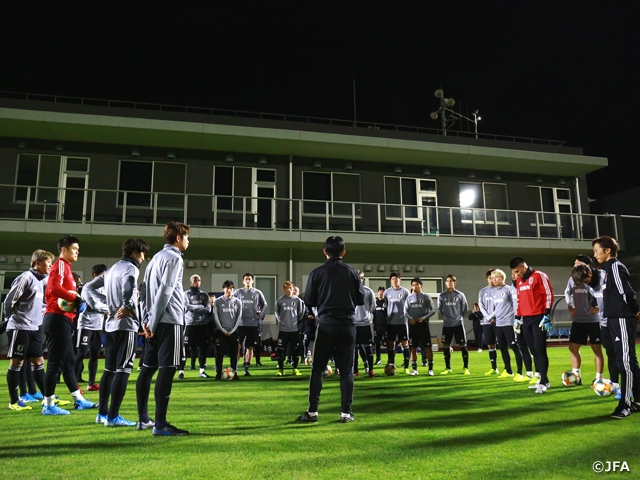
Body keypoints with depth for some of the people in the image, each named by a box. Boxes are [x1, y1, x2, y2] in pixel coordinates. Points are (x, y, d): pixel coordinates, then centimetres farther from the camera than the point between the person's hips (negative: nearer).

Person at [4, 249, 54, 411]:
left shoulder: (39, 280, 15)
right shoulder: (26, 277, -13)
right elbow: (9, 301, -14)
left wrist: (37, 322, 13)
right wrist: (13, 319, -3)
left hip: (34, 329, 8)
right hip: (20, 328, -8)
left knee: (38, 362, 9)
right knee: (16, 363, 0)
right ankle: (14, 401, 10)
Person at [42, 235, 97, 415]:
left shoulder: (65, 267, 21)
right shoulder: (60, 265, -8)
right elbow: (55, 288, -23)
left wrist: (75, 303, 6)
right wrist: (76, 298, -18)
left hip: (62, 319, 10)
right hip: (58, 319, -10)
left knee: (69, 361, 14)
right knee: (55, 362, -5)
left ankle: (79, 400, 22)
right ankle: (48, 405, 2)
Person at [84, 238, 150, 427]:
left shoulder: (112, 269, 18)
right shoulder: (131, 268, -9)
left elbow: (89, 287, 22)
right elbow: (129, 286, -33)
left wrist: (107, 303, 14)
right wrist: (128, 306, -20)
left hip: (111, 324, 9)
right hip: (126, 324, -9)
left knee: (109, 369, 14)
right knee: (123, 369, -6)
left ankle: (102, 413, 20)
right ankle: (113, 417, -6)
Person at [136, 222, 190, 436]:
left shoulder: (157, 257, 18)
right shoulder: (174, 258, -8)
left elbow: (147, 289, 16)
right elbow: (165, 291, -16)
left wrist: (147, 320, 13)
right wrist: (153, 322, -13)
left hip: (156, 322, 9)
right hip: (169, 321, -9)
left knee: (148, 368, 11)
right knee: (166, 370, -8)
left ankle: (143, 419, 19)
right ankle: (160, 424, -8)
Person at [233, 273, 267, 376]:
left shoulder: (257, 293, 6)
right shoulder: (238, 292, 3)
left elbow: (264, 305, 13)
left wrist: (260, 316, 4)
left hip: (253, 324, 2)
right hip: (240, 323, -2)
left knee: (250, 347, 6)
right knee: (237, 346, -3)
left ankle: (246, 368, 14)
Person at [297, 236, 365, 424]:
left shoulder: (317, 273, -4)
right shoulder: (352, 272, 0)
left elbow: (308, 301, -1)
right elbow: (361, 299, 4)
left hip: (326, 325, -1)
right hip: (347, 325, 1)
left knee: (317, 369, 7)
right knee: (346, 370, 7)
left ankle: (312, 412, 9)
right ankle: (346, 413, 9)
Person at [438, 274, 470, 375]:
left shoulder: (460, 295, -2)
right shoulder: (441, 296, 2)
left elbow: (465, 308, 7)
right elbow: (439, 309, 12)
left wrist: (459, 317, 6)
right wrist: (445, 317, 9)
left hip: (458, 324, -2)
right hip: (446, 325, 2)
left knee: (463, 346, 0)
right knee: (445, 346, 4)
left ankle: (466, 368, 9)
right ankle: (448, 368, 15)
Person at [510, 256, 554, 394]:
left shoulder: (539, 276, -7)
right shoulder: (519, 281, 15)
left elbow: (549, 295, -10)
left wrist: (547, 316, -14)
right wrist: (517, 318, 16)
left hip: (538, 318, -7)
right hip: (526, 319, 7)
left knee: (540, 349, -8)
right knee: (533, 350, 8)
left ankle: (543, 382, -4)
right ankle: (543, 380, 15)